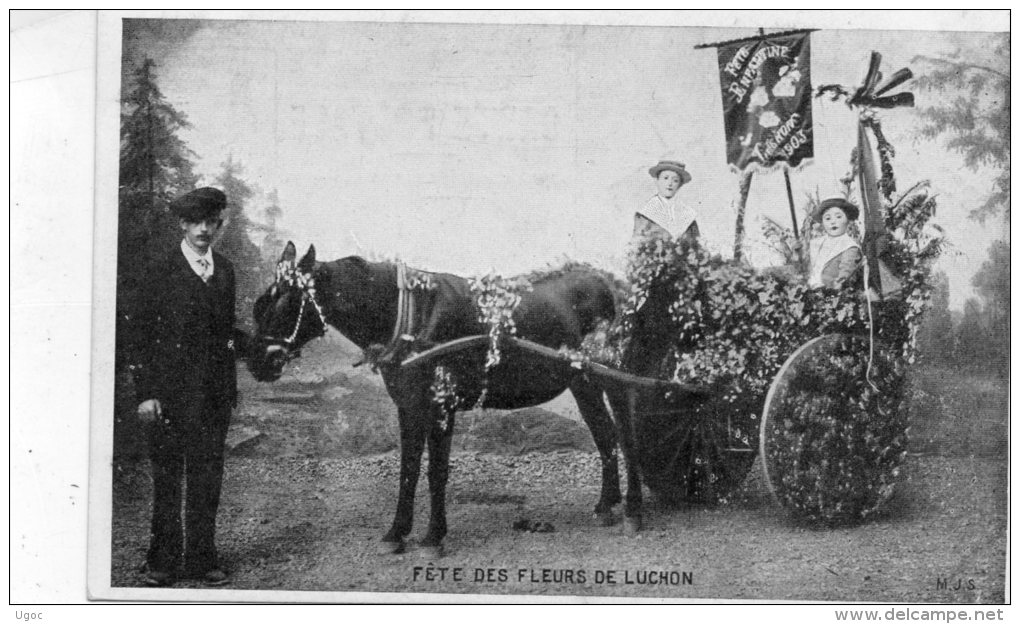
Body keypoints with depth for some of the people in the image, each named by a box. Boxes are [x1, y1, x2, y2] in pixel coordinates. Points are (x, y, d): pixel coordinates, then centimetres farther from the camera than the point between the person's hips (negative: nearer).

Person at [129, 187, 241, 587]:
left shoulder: (224, 271, 12)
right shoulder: (162, 272, -1)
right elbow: (143, 334, -3)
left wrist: (230, 388, 8)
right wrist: (146, 393, -10)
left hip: (215, 391, 4)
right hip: (170, 391, -4)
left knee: (208, 476, 6)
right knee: (166, 478, 3)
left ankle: (201, 558, 15)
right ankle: (163, 561, 12)